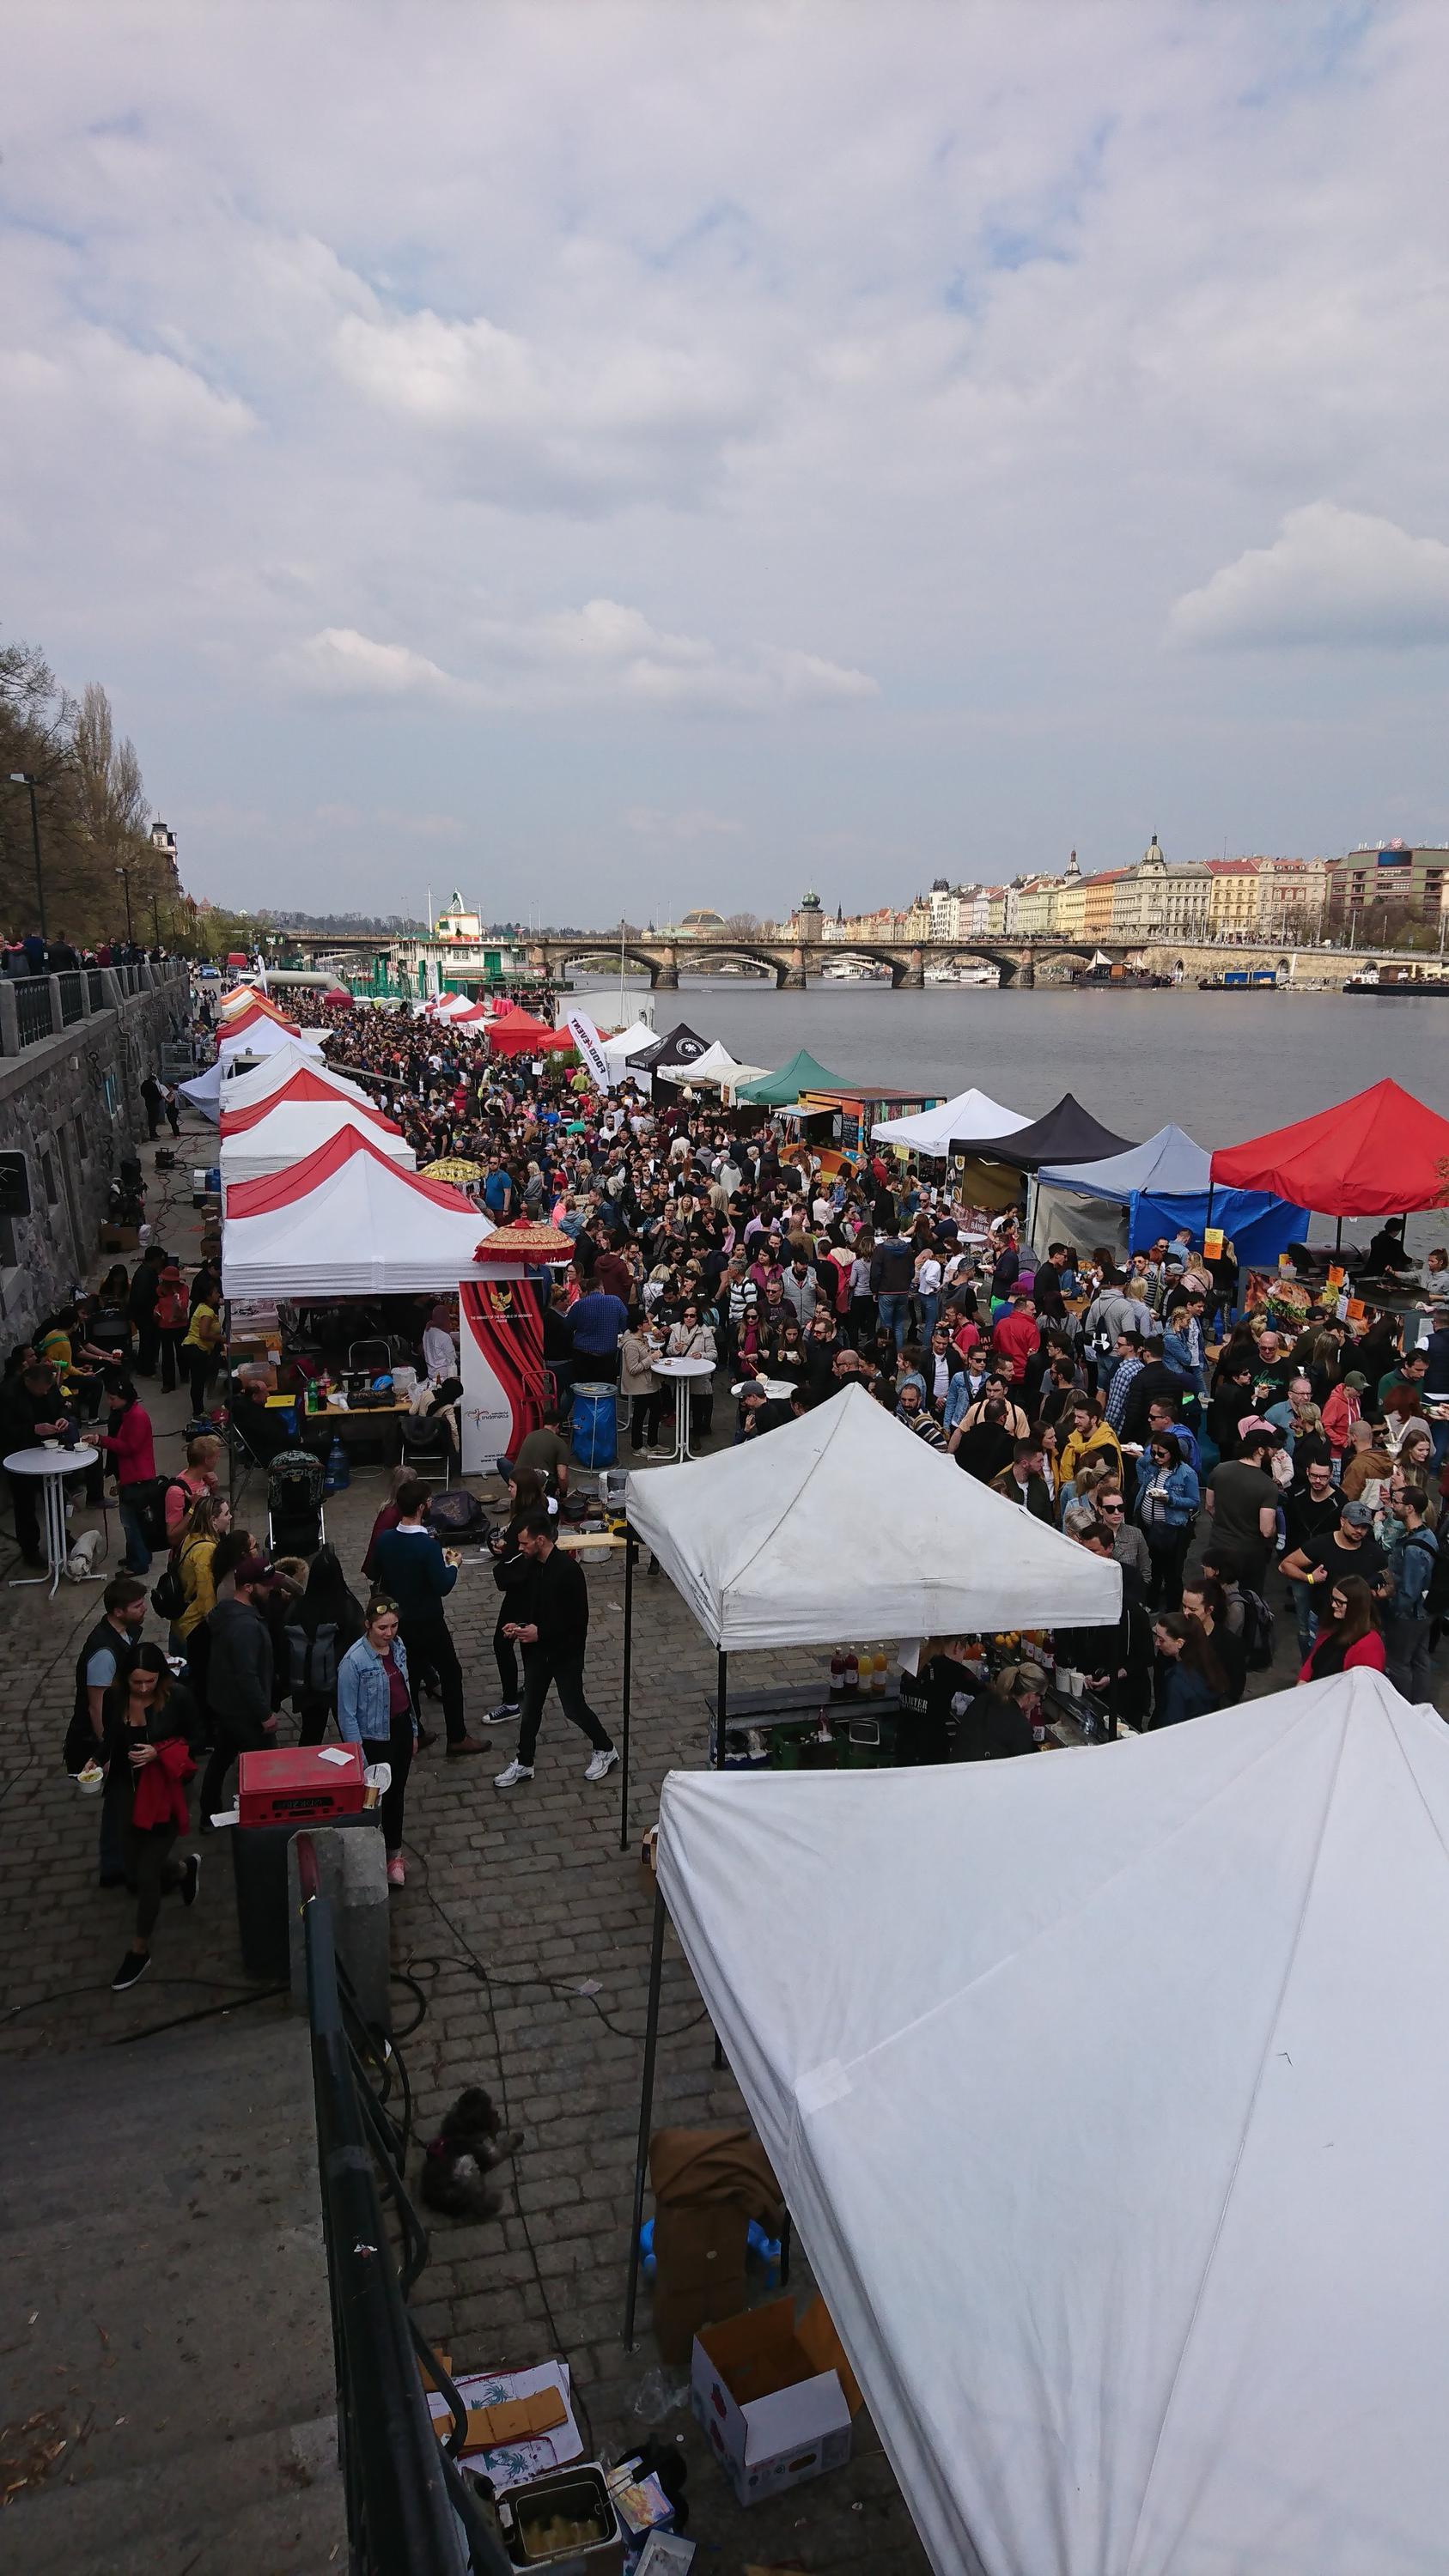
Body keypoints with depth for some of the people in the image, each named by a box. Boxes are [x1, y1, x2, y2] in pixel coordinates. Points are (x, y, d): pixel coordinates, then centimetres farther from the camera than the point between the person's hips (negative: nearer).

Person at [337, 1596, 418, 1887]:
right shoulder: (354, 1662, -24)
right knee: (378, 1798, 7)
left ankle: (394, 1852, 38)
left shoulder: (397, 1646, -4)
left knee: (397, 1793, 19)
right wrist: (359, 1758, -16)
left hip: (401, 1729, 6)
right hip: (375, 1738, -6)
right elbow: (347, 1715, -18)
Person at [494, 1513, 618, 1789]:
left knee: (573, 1707, 6)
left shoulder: (569, 1570, -23)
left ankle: (605, 1749, 28)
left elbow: (578, 1619, -21)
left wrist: (541, 1632, -23)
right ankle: (523, 1763, 28)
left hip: (565, 1651, -6)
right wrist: (517, 1624, -8)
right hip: (536, 1650, 6)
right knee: (530, 1707, 13)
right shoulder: (530, 1567, -2)